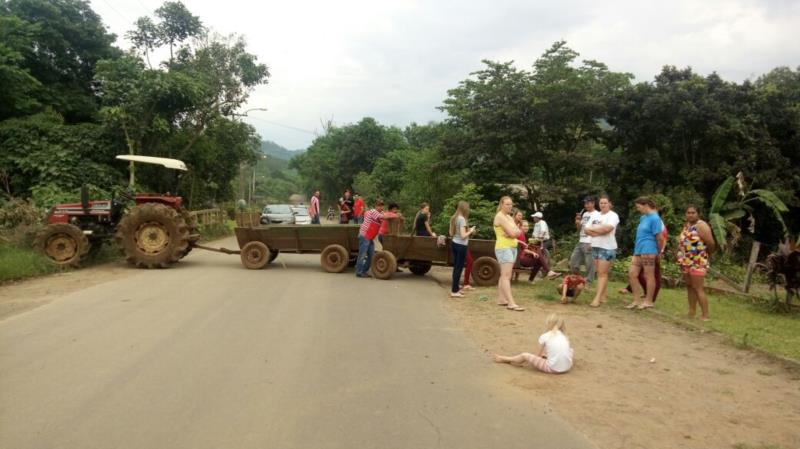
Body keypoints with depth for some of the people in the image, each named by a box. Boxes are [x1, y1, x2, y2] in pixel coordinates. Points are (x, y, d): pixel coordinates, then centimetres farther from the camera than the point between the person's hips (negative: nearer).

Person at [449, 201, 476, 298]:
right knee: (459, 268, -3)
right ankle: (454, 291, 0)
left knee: (456, 267, 14)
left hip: (454, 244, 9)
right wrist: (470, 231, -4)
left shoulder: (454, 218, 9)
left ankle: (455, 288, 21)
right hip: (461, 246, -9)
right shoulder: (462, 219, -17)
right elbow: (463, 236, -21)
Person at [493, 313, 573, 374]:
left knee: (525, 355, 9)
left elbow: (539, 355, 11)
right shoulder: (564, 336, 14)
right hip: (568, 367, 5)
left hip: (553, 369, -5)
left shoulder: (544, 337, 0)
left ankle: (504, 359, 34)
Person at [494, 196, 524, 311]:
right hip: (503, 248, -10)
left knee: (504, 275, 11)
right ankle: (511, 303, -21)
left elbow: (518, 232, 6)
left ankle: (501, 299, 16)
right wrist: (512, 232, 2)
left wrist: (512, 232, -12)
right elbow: (512, 232, -19)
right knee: (506, 275, -15)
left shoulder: (509, 216, 17)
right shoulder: (500, 216, -11)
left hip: (512, 247, 10)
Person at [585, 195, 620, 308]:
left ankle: (597, 298, -11)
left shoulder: (613, 215, -6)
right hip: (595, 246, 7)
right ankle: (603, 294, 19)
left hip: (607, 248, -7)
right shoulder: (595, 215, 13)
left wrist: (593, 229, -7)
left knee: (602, 273, -8)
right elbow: (587, 230, 5)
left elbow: (607, 228, -22)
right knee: (600, 273, 10)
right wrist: (600, 231, -11)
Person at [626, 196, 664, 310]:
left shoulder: (654, 218, -12)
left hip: (648, 251, -9)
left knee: (649, 276, 1)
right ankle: (637, 300, 13)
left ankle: (648, 301, 11)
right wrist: (637, 249, 18)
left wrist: (659, 252, 0)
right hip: (638, 250, 9)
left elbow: (659, 237, -11)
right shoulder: (643, 218, 16)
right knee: (632, 274, 5)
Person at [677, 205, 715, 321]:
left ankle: (705, 316, -4)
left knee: (698, 288, -9)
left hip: (697, 262, -8)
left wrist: (704, 253, 2)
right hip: (686, 262, 8)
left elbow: (711, 244, -13)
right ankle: (691, 313, 20)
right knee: (689, 287, 12)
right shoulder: (687, 225, 13)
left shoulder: (701, 226, -12)